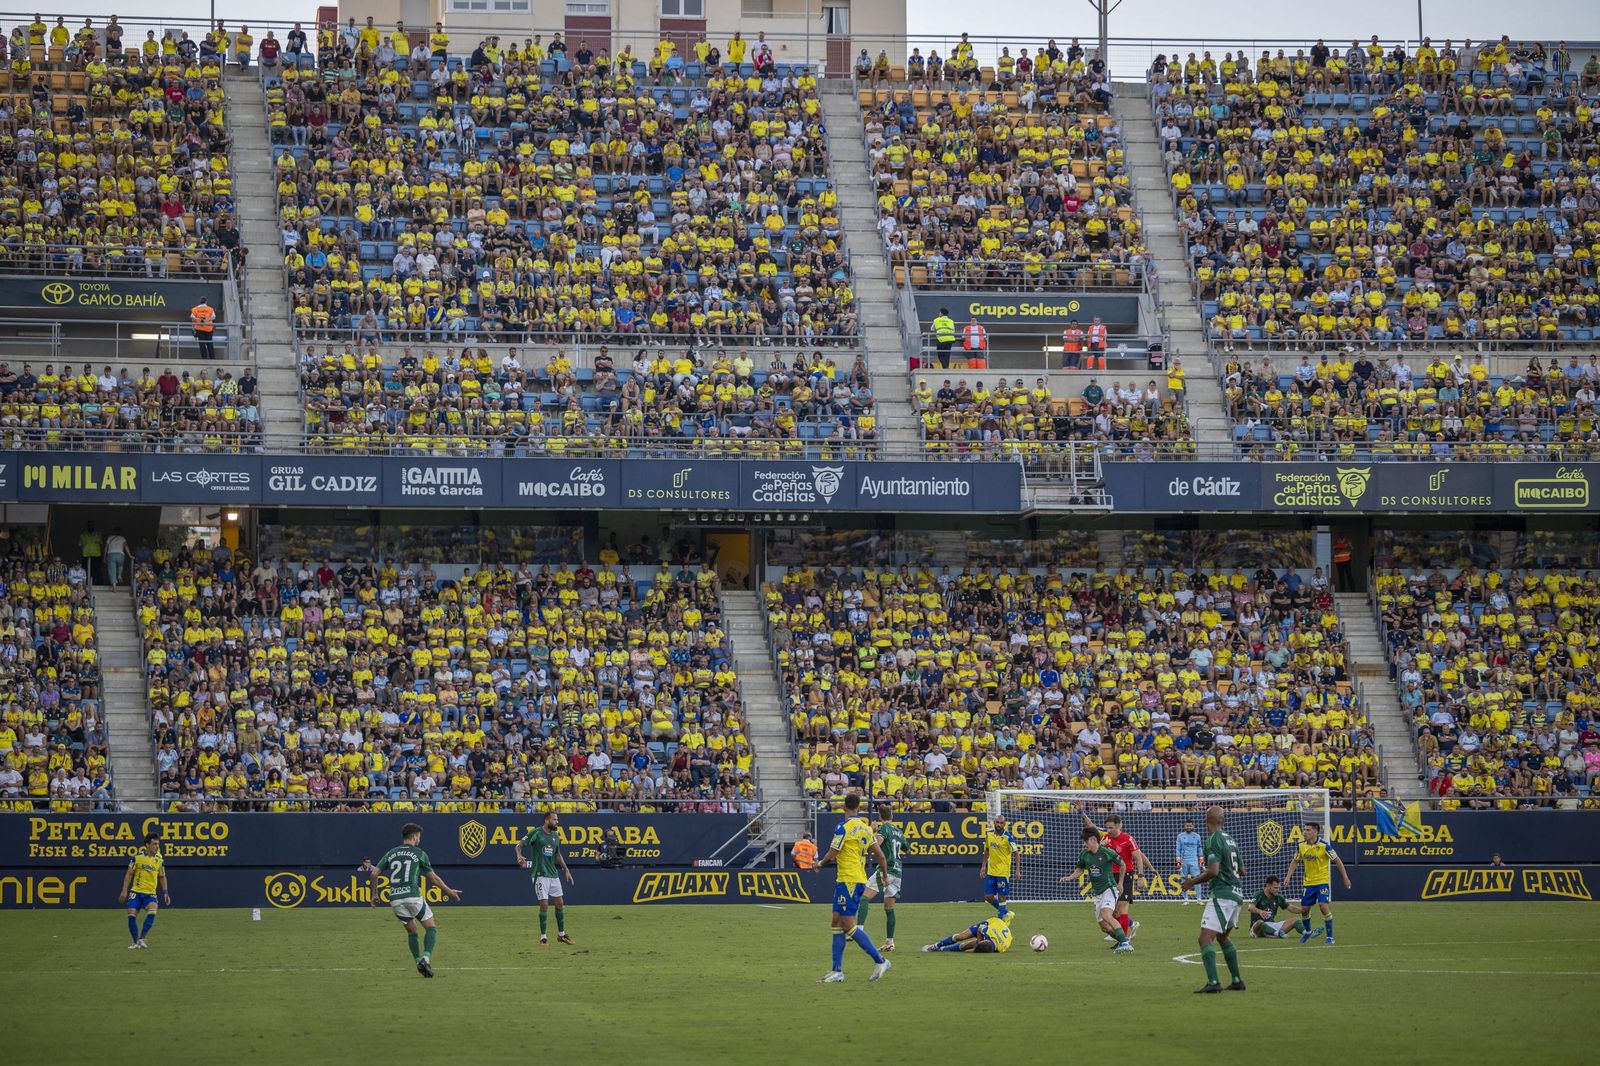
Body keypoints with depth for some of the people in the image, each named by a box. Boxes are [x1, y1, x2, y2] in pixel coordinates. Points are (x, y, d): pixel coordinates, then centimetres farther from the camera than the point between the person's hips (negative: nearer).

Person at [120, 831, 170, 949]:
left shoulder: (160, 860, 1)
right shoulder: (137, 856, -4)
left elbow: (162, 877, 14)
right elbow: (129, 874, 3)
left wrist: (165, 893, 7)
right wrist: (124, 890, -3)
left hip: (150, 893, 1)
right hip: (136, 891, 0)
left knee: (152, 912, -25)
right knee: (131, 916, -9)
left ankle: (141, 939, -16)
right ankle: (136, 942, 9)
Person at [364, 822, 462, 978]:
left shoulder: (391, 853, 13)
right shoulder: (419, 853, 3)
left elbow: (374, 873, 7)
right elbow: (433, 878, 7)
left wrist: (374, 894, 21)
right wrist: (449, 891, 20)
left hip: (395, 899, 4)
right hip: (413, 896, -4)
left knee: (411, 931, 21)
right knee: (431, 928, 8)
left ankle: (418, 961, 8)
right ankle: (426, 958, -13)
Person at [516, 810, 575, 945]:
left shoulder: (556, 836, 11)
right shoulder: (535, 833, -9)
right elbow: (519, 845, -7)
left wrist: (566, 870, 21)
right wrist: (519, 856, -27)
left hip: (553, 874, 7)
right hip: (540, 874, -7)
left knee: (560, 903, 8)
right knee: (544, 904, -8)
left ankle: (561, 934, 21)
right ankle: (543, 937, -1)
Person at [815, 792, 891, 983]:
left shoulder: (844, 827, -13)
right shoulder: (866, 828, 10)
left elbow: (832, 854, -12)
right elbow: (880, 855, 13)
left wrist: (820, 864, 9)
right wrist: (885, 876, 27)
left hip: (848, 880, -9)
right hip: (860, 879, 9)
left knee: (848, 925, -9)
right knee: (838, 922, 11)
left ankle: (880, 960, -11)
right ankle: (837, 971, 10)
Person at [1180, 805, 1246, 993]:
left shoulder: (1213, 840, -11)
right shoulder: (1230, 840, 14)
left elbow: (1213, 871, -20)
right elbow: (1241, 871, 22)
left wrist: (1193, 882, -7)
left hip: (1222, 894, -9)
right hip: (1237, 894, 9)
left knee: (1205, 938, -14)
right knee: (1222, 937, 25)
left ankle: (1213, 982, -28)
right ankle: (1237, 981, 24)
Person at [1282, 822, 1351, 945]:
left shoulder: (1324, 846, -15)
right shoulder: (1301, 846, 0)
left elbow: (1338, 861, -8)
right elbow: (1295, 861, 14)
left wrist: (1345, 878, -8)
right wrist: (1288, 876, 4)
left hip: (1322, 881, -5)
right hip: (1309, 882, 5)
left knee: (1323, 906, -19)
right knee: (1305, 908, 8)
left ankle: (1330, 936, -8)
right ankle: (1307, 932, 35)